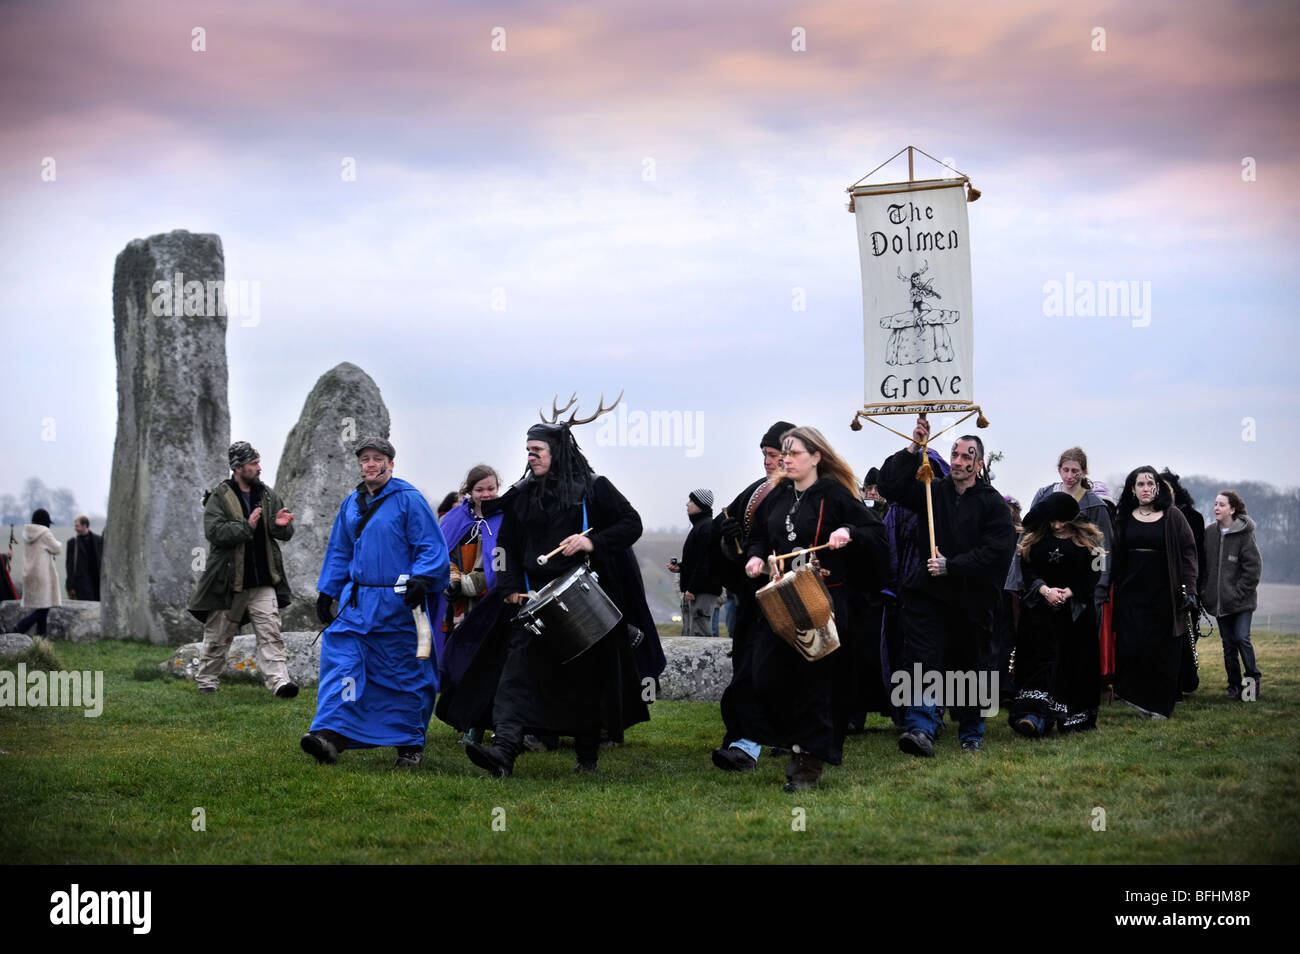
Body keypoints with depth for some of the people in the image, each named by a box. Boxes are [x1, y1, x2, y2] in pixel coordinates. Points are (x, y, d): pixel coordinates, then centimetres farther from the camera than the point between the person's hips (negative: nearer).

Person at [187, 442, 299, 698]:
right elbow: (213, 531, -17)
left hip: (263, 581, 3)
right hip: (229, 581, -3)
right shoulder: (219, 497, -4)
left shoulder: (267, 496, 11)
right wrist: (246, 527, -24)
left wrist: (281, 526, -7)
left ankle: (279, 681, -16)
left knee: (270, 631, -9)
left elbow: (286, 535, 16)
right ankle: (206, 681, 25)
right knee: (218, 635, 8)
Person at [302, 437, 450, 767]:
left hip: (397, 604, -5)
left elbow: (432, 547, -8)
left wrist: (420, 579, -22)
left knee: (403, 672, 2)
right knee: (339, 657, -10)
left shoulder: (409, 499, -6)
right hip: (356, 602, 5)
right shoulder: (352, 504, 14)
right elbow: (339, 552, 23)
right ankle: (331, 735, -17)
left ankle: (410, 745, 14)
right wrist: (326, 593, 19)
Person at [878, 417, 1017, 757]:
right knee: (922, 659, -14)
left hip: (972, 600, -2)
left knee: (970, 667, 11)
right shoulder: (933, 492, 8)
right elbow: (889, 485, 3)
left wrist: (951, 566, -17)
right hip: (930, 594, 2)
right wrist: (912, 450, -8)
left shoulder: (993, 504, -2)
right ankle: (921, 728, -22)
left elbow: (996, 553, -12)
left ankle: (971, 733, 28)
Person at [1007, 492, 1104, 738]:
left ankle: (1075, 717, 8)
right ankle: (1035, 716, -23)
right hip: (1040, 608, 0)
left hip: (1076, 610, 0)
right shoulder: (1034, 540, 8)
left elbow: (1093, 574, -1)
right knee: (1041, 659, -10)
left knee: (1075, 661, 1)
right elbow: (1027, 570, 5)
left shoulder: (1088, 540, 3)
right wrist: (1045, 590, -12)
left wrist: (1068, 593, -12)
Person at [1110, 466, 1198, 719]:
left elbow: (1188, 553, 0)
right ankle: (1139, 699, 5)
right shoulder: (1123, 518, 10)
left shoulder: (1172, 517, 3)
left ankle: (1160, 706, 9)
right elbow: (1114, 555, 11)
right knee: (1131, 646, -7)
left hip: (1164, 593, -2)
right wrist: (1110, 586, 2)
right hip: (1131, 592, 2)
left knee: (1163, 651, 0)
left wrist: (1189, 589, -8)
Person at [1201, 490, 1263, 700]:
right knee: (1228, 644, 7)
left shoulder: (1244, 534, -7)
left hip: (1241, 601, -4)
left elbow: (1253, 567, -7)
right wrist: (1205, 592, 5)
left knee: (1242, 638, -11)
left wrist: (1239, 592, -11)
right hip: (1219, 601, 4)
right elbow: (1204, 565, 12)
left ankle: (1253, 680, 6)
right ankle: (1234, 685, 15)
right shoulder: (1209, 533, 6)